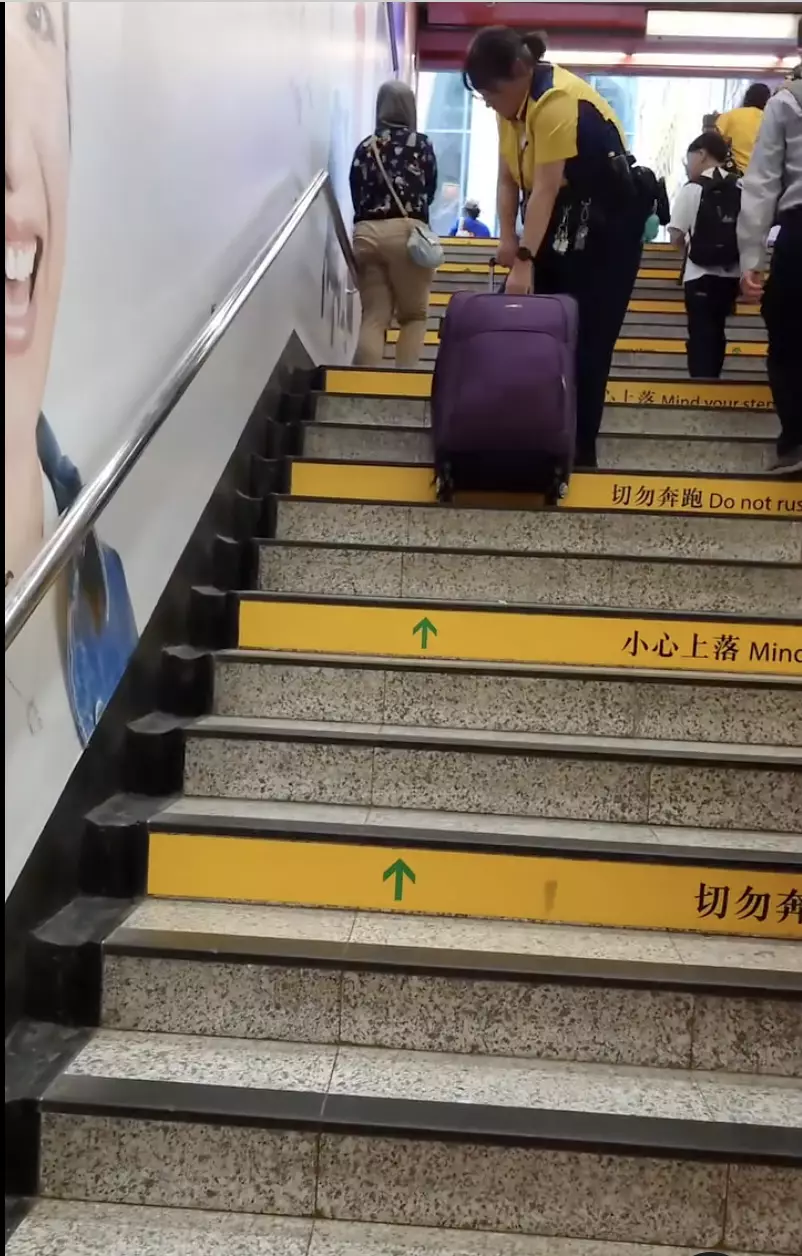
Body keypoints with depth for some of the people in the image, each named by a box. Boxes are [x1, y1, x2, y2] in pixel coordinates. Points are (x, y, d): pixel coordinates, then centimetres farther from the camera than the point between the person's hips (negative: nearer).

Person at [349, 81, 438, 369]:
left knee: (373, 317, 3)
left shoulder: (364, 147, 12)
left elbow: (356, 196, 13)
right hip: (405, 231, -3)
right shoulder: (421, 144, 5)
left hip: (365, 233, 3)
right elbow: (430, 191, 14)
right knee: (414, 316, 8)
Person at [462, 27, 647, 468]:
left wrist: (524, 261, -32)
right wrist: (508, 238, -11)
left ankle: (578, 453, 0)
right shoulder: (512, 102, 3)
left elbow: (546, 189, -29)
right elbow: (508, 177, 1)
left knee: (583, 344, -8)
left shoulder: (557, 101, -24)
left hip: (604, 227, -8)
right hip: (556, 224, 8)